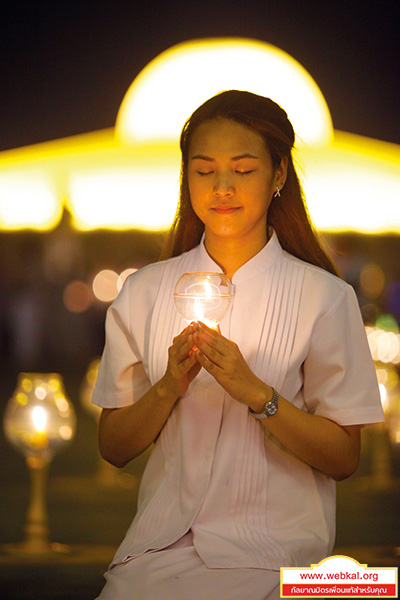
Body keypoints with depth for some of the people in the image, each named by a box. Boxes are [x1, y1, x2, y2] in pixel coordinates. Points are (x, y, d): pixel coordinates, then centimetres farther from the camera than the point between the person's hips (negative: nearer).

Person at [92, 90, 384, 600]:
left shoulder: (325, 297, 0)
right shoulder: (144, 292, 9)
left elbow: (343, 458, -1)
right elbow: (112, 448, 9)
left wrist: (255, 392, -15)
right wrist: (169, 386, -9)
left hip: (272, 544, -3)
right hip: (161, 535, 3)